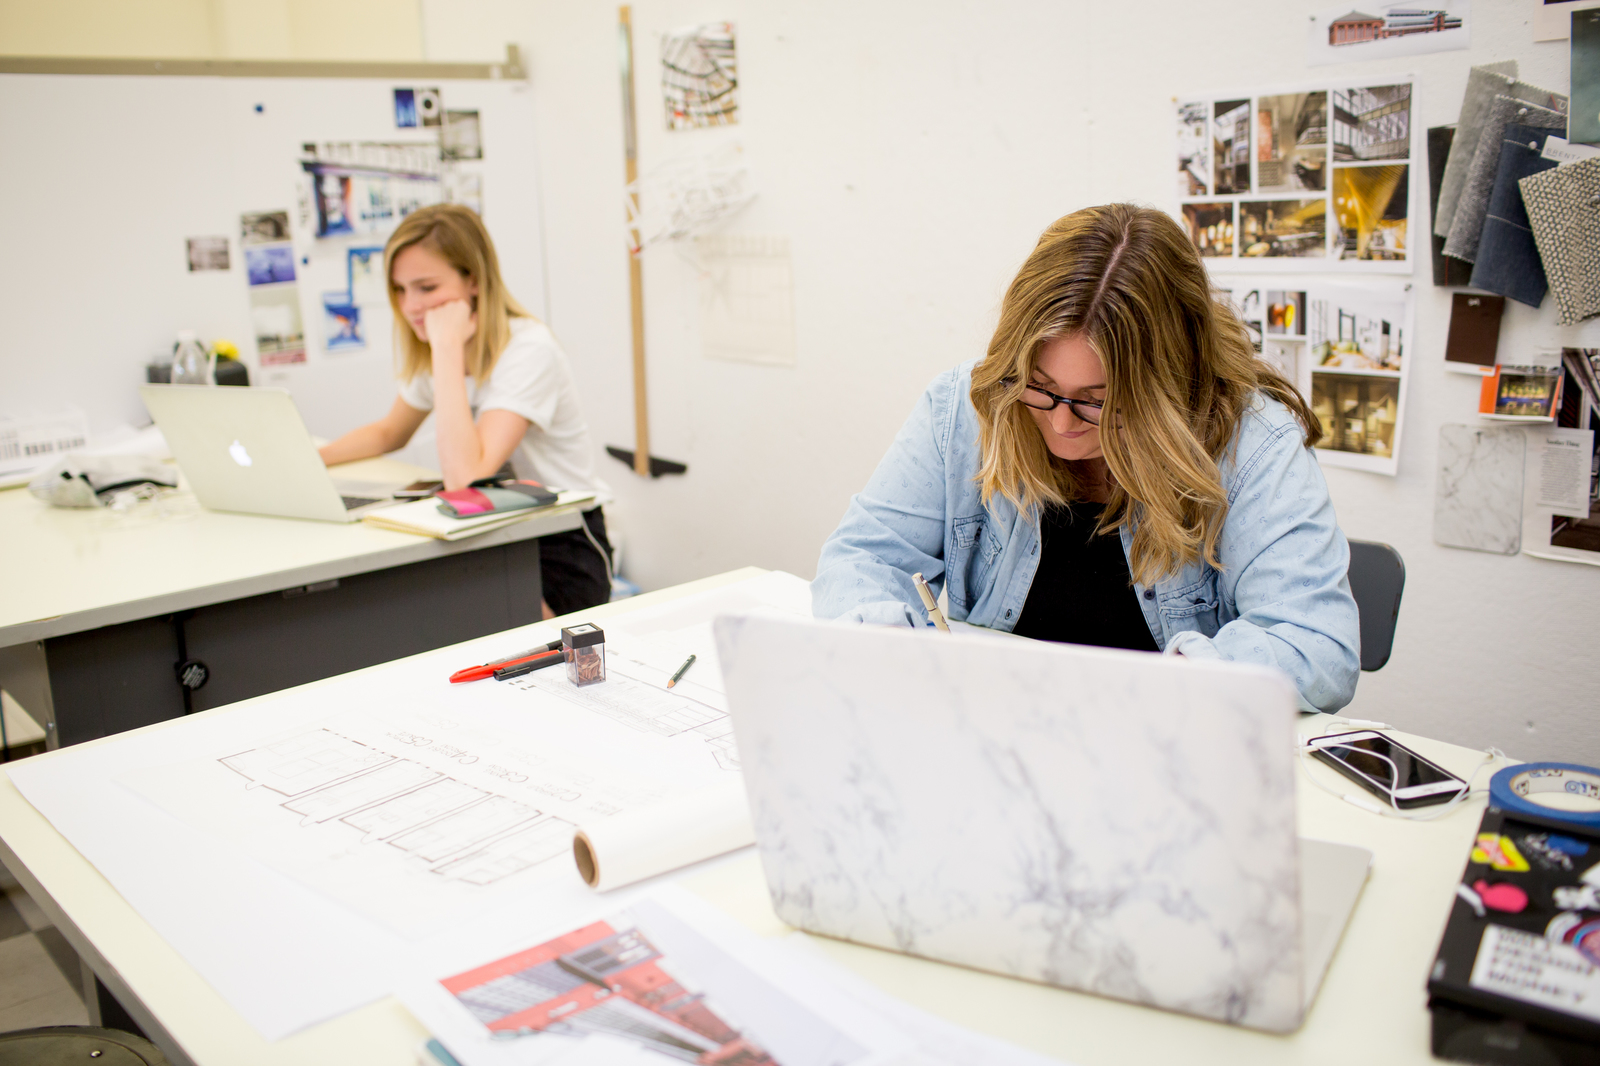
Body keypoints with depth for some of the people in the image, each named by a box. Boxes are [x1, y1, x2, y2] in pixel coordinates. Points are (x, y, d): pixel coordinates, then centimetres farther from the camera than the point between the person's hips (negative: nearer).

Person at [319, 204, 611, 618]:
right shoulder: (427, 352, 4)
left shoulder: (527, 350, -21)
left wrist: (449, 345, -28)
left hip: (560, 553, -7)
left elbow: (464, 477, -32)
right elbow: (389, 432, 22)